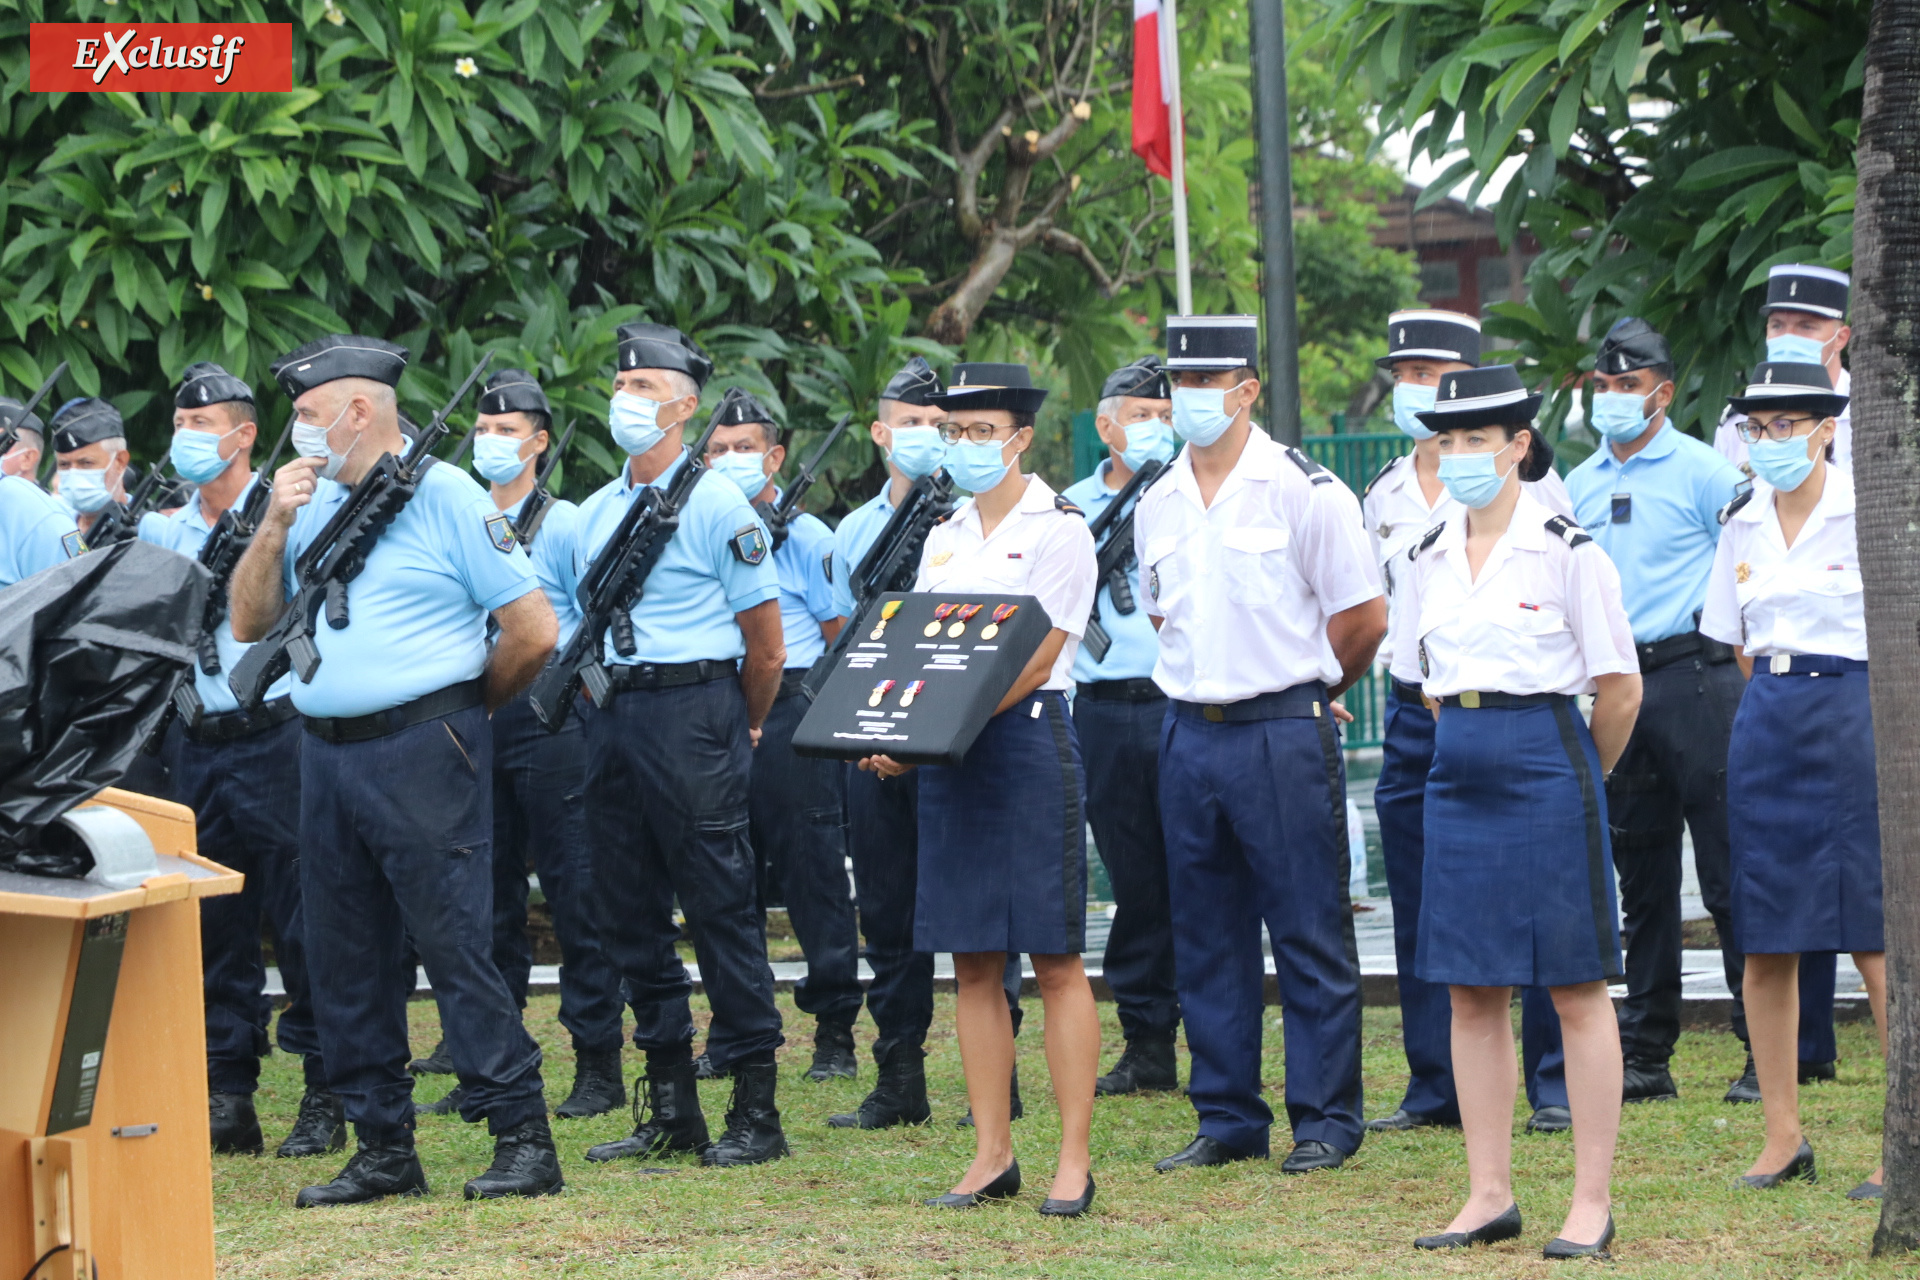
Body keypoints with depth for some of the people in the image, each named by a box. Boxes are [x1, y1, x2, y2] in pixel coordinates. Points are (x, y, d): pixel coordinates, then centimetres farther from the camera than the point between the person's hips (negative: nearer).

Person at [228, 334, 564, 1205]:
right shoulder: (310, 502, 14)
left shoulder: (446, 497, -6)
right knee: (346, 960, 8)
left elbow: (533, 632, -7)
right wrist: (275, 524, -1)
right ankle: (383, 1149, 15)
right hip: (325, 756, 7)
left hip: (420, 751, -7)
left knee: (455, 945, -9)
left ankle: (523, 1140, -6)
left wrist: (465, 705, 6)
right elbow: (250, 623, 11)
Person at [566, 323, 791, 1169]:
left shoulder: (716, 505, -5)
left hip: (693, 704, -7)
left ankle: (756, 1109, -3)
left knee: (721, 904, -6)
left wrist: (738, 732, 6)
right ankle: (670, 1110, 14)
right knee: (629, 909, 7)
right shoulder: (595, 512, 15)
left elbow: (765, 641, -3)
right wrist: (600, 708, 14)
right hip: (612, 715, 7)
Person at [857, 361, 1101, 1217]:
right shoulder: (944, 538, 16)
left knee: (1054, 956, -5)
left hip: (1029, 739, -7)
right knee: (972, 960, 6)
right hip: (949, 757, 7)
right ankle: (992, 1155, 11)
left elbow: (1036, 657, -12)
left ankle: (1075, 1160, -3)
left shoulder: (1057, 529, -4)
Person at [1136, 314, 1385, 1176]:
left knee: (1310, 934, -2)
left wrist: (1301, 691, 7)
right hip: (1189, 735, 6)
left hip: (1282, 733, -6)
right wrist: (1198, 687, 14)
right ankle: (1227, 1119, 16)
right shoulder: (1157, 507, 10)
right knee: (1208, 936, 9)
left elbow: (1364, 617, -3)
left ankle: (1326, 1120, 4)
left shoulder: (1304, 491, -7)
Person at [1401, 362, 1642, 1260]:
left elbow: (1620, 690, -3)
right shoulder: (1426, 561, 9)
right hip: (1460, 775, 6)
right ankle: (1490, 1195, 12)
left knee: (1577, 990, -2)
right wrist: (1467, 746, 16)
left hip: (1547, 771, -6)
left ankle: (1592, 1203, 1)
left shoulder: (1568, 553, -7)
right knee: (1471, 993, 6)